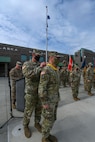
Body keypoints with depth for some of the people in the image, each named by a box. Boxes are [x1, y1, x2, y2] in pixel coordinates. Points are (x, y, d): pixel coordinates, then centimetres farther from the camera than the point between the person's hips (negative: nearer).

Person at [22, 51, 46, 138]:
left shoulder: (40, 65, 7)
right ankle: (26, 126, 38)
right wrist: (40, 67, -28)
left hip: (41, 91, 5)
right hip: (31, 92, -5)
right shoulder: (26, 64, -8)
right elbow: (28, 74, -27)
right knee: (28, 111, 12)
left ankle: (37, 123, 43)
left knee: (39, 109, 19)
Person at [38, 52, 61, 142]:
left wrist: (57, 97, 21)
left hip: (54, 97, 9)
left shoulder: (55, 71, 9)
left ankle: (47, 134, 41)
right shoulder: (46, 70, -22)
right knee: (48, 120, 7)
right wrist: (45, 103, -20)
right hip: (48, 99, -9)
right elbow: (42, 87, -23)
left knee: (52, 117, 20)